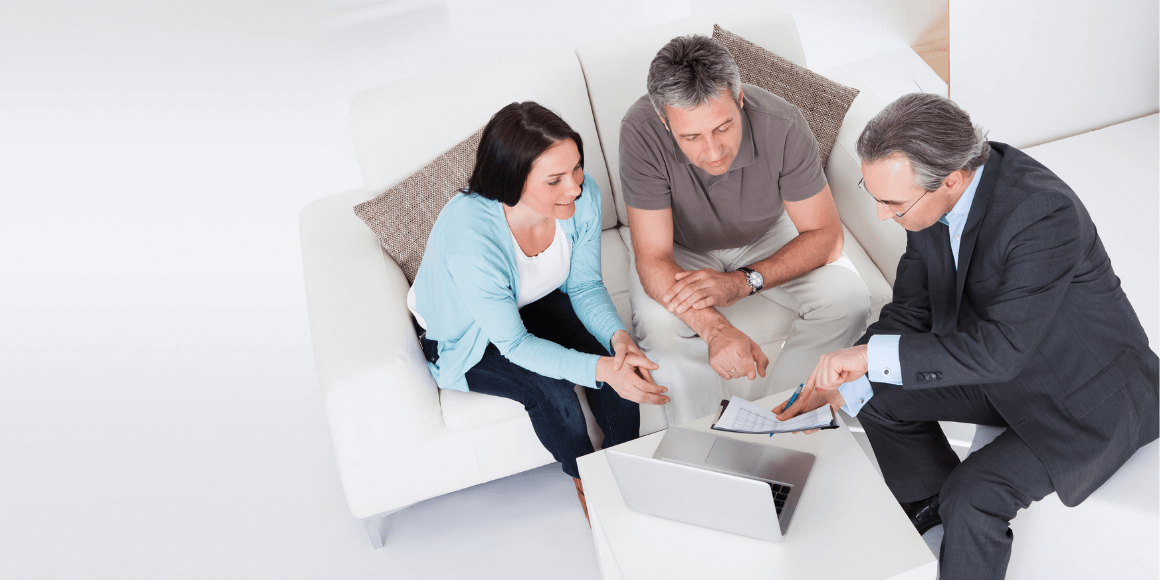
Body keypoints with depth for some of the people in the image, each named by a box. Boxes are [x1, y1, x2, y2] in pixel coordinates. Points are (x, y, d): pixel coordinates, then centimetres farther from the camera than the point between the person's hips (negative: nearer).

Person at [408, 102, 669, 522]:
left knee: (621, 365, -19)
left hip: (537, 303, 4)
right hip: (467, 337, -4)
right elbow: (513, 343, -29)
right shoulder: (469, 236, -41)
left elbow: (585, 286, -9)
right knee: (552, 390, -27)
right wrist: (599, 369, -39)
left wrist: (617, 335, -29)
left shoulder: (583, 195, -26)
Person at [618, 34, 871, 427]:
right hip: (684, 250, -1)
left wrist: (743, 282, -35)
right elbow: (653, 259, -32)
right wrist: (716, 329, -49)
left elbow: (825, 236, -20)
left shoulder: (782, 125, -30)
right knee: (656, 323, -31)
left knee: (848, 302, -21)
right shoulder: (641, 131, -34)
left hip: (768, 237, 2)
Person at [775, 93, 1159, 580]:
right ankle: (932, 508, 26)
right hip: (1007, 370, 8)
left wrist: (873, 353, -34)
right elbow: (911, 311, -4)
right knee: (881, 396, 2)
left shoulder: (1044, 214, -34)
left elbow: (999, 349, -36)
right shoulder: (930, 191, -12)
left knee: (972, 495, -23)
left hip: (1093, 394, -7)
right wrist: (838, 384, -13)